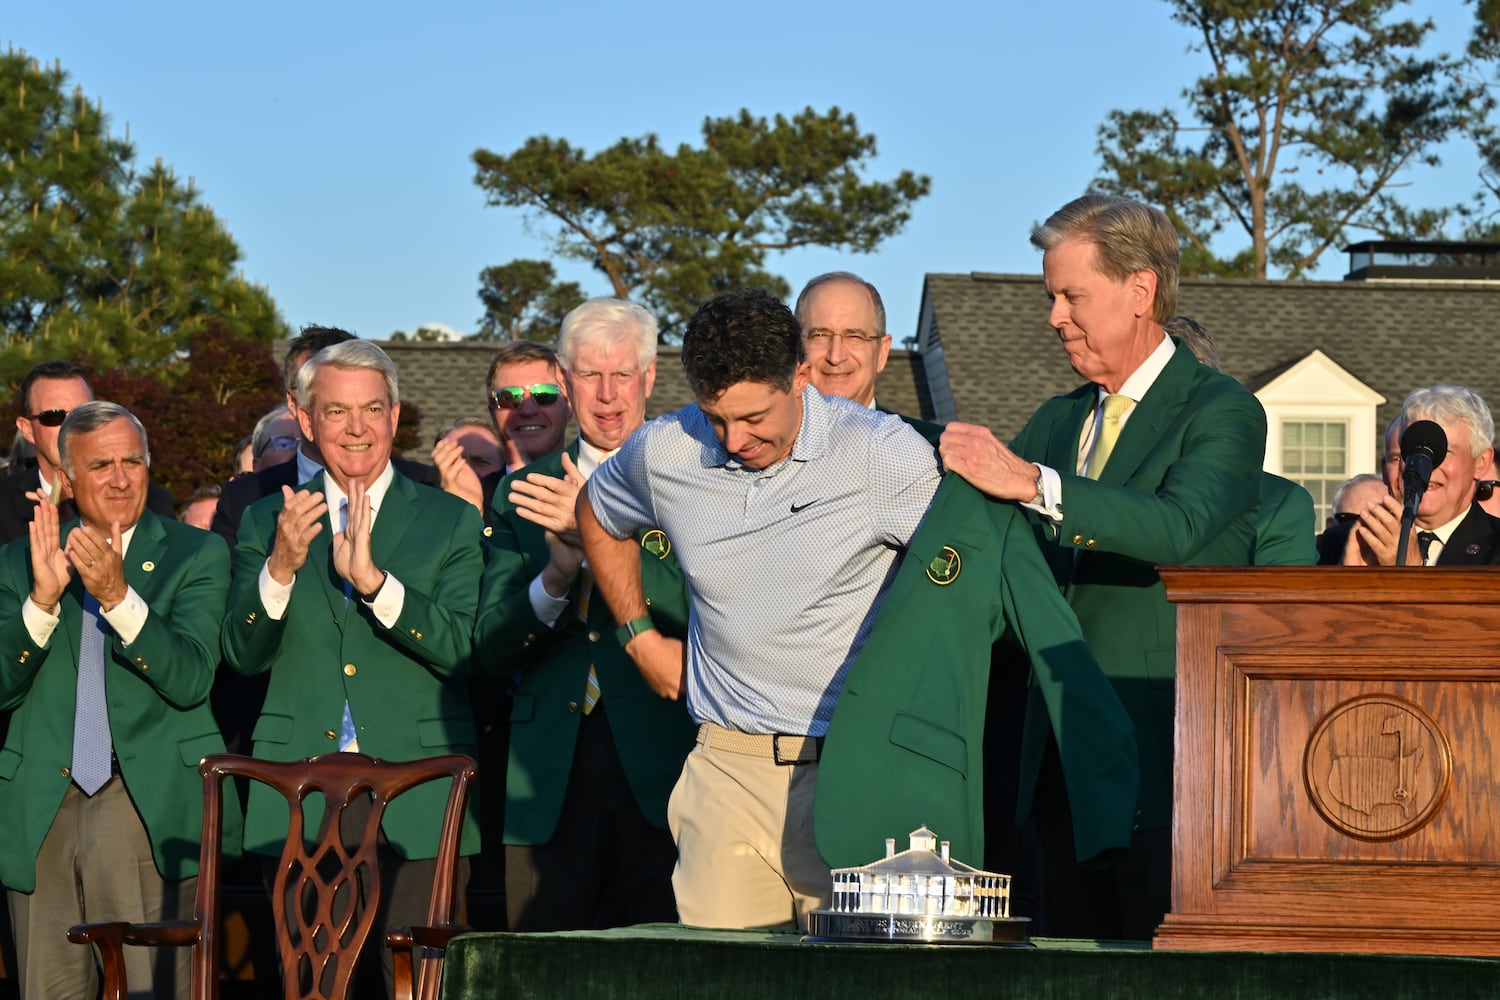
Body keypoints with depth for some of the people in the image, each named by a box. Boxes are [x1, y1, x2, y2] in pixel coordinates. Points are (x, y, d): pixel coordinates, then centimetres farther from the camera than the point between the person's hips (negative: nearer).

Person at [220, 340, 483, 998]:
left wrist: (373, 580, -19)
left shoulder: (451, 521, 7)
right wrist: (281, 567, -15)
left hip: (417, 803, -1)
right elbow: (243, 655, 3)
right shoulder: (268, 521, 12)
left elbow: (461, 649, -6)